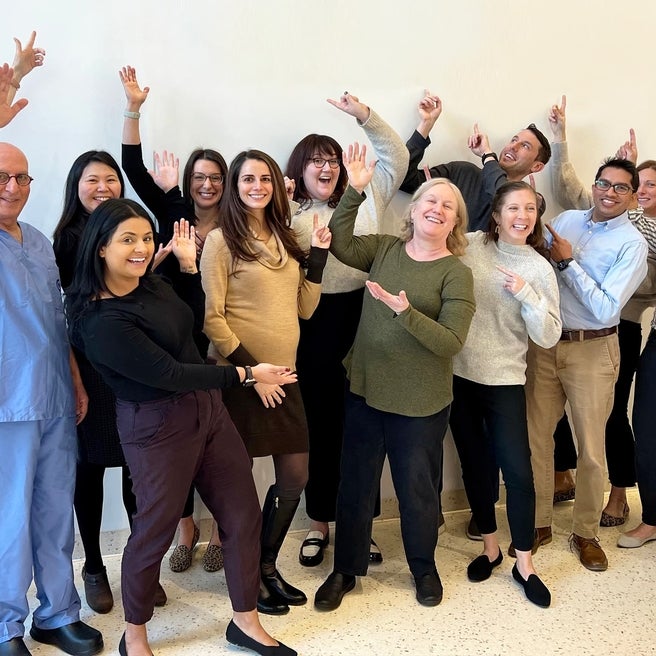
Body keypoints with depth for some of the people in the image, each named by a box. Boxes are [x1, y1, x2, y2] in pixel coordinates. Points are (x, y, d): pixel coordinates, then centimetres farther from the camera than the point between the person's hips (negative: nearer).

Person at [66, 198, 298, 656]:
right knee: (154, 532, 9)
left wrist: (190, 264, 9)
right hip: (158, 428, -8)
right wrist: (247, 374, -19)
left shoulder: (153, 284, 3)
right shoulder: (102, 321, -21)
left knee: (244, 516, 12)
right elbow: (167, 373, -24)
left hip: (208, 409, 8)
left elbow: (194, 322, 20)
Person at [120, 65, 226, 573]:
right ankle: (186, 530, 26)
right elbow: (134, 168, 1)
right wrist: (133, 110, -4)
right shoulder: (171, 213, 5)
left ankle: (219, 532, 24)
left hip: (218, 345, -1)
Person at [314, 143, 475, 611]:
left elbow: (451, 342, -17)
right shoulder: (386, 248, 5)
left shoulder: (456, 274, -9)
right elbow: (341, 244, -3)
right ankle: (346, 570, 31)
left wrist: (405, 311, -31)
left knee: (418, 488, 12)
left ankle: (424, 567, 37)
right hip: (365, 390, 4)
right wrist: (354, 191, -11)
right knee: (356, 483, 13)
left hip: (420, 404, -4)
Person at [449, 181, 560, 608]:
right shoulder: (470, 246, -1)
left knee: (518, 471, -2)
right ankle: (490, 548, 32)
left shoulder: (539, 269, -3)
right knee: (475, 465, 13)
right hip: (459, 375, 2)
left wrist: (525, 293, -19)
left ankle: (524, 565, 16)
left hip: (504, 381, -1)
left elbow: (549, 336, -7)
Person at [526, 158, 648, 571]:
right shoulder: (566, 220, 5)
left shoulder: (633, 245, -10)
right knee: (536, 437, 9)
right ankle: (539, 522, 25)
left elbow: (606, 309, -18)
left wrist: (568, 261, -16)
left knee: (591, 448, 5)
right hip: (544, 343, 4)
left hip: (592, 350, -4)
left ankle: (586, 533, 23)